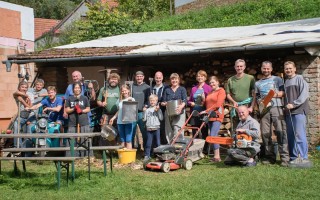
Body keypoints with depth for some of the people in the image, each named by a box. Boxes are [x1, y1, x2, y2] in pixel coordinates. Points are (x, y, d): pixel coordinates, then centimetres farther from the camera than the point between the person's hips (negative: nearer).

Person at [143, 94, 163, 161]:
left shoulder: (158, 109, 6)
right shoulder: (147, 110, 9)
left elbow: (161, 118, -4)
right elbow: (144, 119, 10)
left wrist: (158, 111, -9)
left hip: (156, 128, -1)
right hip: (149, 129, 1)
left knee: (157, 143, 4)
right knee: (148, 143, 1)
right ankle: (147, 155, 6)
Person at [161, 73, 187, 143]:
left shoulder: (182, 89, 10)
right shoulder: (167, 90, 17)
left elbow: (185, 100, -5)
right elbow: (163, 101, 13)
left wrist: (182, 106, -26)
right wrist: (163, 103, -12)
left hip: (179, 113, -3)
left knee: (177, 130, -14)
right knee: (169, 132, 1)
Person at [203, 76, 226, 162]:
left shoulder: (221, 91, -1)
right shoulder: (210, 93, 22)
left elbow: (218, 104, -11)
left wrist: (207, 111, -13)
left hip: (217, 116, -7)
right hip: (210, 117, 7)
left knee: (213, 135, -16)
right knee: (214, 136, 6)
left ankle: (217, 156, -13)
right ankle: (216, 156, 8)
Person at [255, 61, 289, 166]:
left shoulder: (277, 79, 14)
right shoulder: (257, 83, 23)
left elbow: (284, 92, 5)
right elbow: (256, 97, 19)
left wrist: (276, 94, -11)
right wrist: (259, 102, 0)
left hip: (276, 107, -3)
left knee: (281, 132, -12)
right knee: (265, 134, -1)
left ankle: (285, 157, -15)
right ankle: (270, 156, 5)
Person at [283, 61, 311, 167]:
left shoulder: (300, 78, -1)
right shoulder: (285, 82, 18)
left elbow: (304, 94, -10)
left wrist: (294, 104, -15)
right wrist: (285, 106, 4)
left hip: (299, 111, -7)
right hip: (289, 112, 7)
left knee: (299, 134, -10)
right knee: (290, 136, 7)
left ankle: (303, 158, -8)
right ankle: (293, 157, 13)